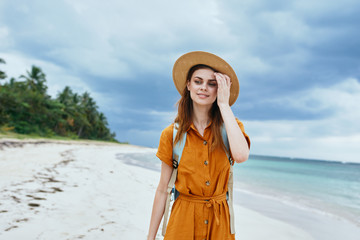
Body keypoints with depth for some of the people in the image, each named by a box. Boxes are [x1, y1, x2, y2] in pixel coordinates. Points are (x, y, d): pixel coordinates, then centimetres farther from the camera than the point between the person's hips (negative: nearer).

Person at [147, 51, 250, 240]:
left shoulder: (231, 127, -5)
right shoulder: (171, 134, -7)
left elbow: (241, 156, -29)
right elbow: (162, 190, -2)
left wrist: (224, 104, -21)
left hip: (219, 221, 1)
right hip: (183, 219, -1)